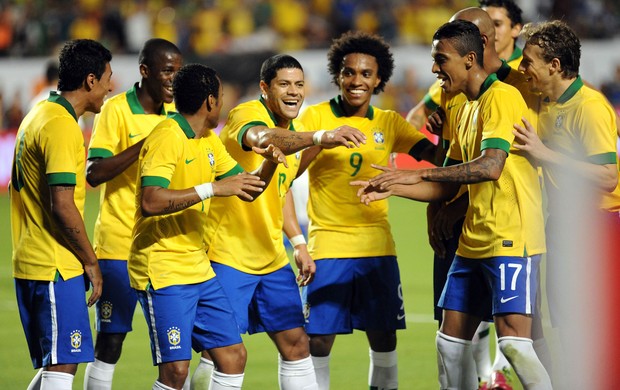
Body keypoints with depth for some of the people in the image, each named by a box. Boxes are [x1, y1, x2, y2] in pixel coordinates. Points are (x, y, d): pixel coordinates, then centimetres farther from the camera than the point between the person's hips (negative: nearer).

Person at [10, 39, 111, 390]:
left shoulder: (39, 115, 15)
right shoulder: (62, 127, -16)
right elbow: (62, 207, -21)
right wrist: (91, 262, -11)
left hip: (30, 263, 10)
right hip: (55, 268, -10)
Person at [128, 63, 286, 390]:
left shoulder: (208, 141, 14)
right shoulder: (167, 137, -14)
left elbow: (247, 189, 20)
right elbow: (151, 202, -27)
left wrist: (270, 164, 0)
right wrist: (213, 188, -26)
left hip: (199, 270, 9)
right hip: (164, 273, -9)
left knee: (233, 356, 7)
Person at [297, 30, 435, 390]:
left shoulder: (389, 123, 7)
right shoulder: (317, 117, -3)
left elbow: (436, 155, 1)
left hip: (378, 245, 3)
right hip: (329, 245, -3)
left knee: (384, 338, 6)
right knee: (320, 339, -3)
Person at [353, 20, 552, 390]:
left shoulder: (503, 97, -12)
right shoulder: (467, 109, 16)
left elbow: (491, 166, -25)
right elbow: (448, 187, 20)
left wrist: (419, 174, -25)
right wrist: (393, 189, 7)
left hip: (511, 239, -9)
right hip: (473, 243, 10)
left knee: (513, 341, -17)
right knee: (451, 341, 8)